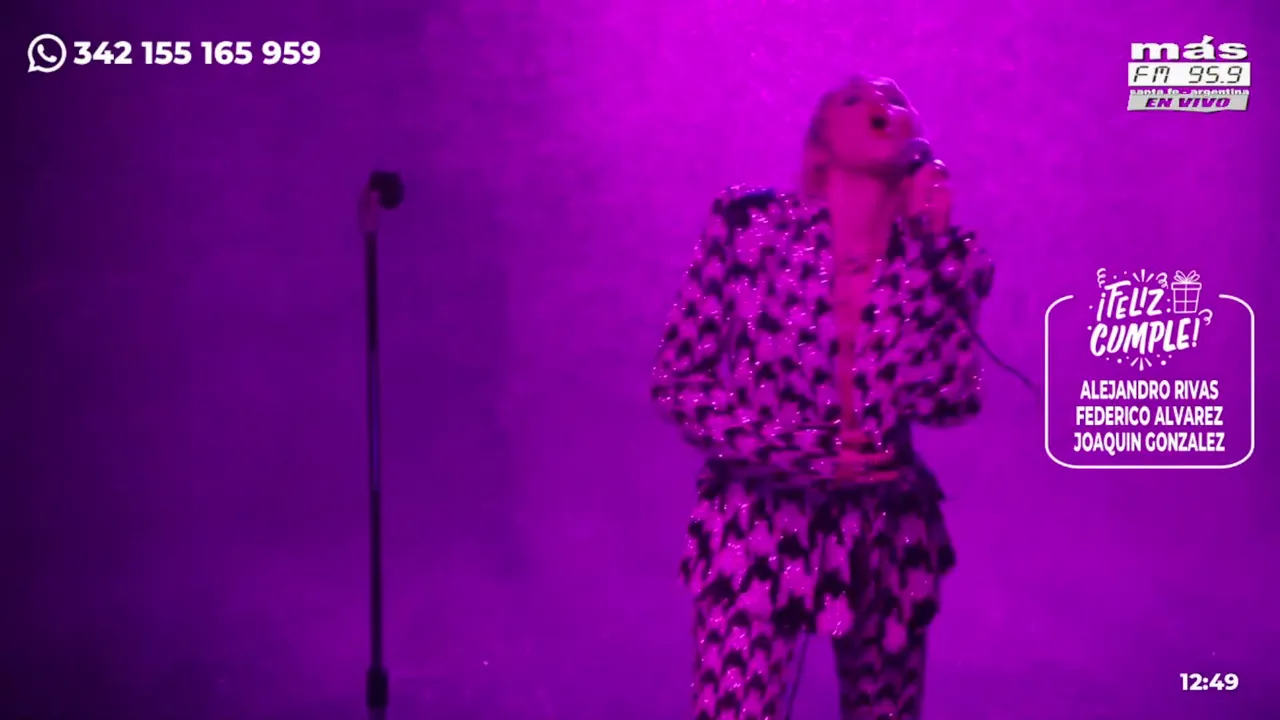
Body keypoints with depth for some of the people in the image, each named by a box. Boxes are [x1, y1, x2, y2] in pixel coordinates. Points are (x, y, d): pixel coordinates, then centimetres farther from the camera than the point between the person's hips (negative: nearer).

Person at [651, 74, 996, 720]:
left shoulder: (945, 256, 1)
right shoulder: (748, 225, -5)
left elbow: (950, 400, -12)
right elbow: (678, 384, -3)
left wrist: (932, 245, -11)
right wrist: (805, 452, -13)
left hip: (887, 537, 3)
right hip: (757, 528, -2)